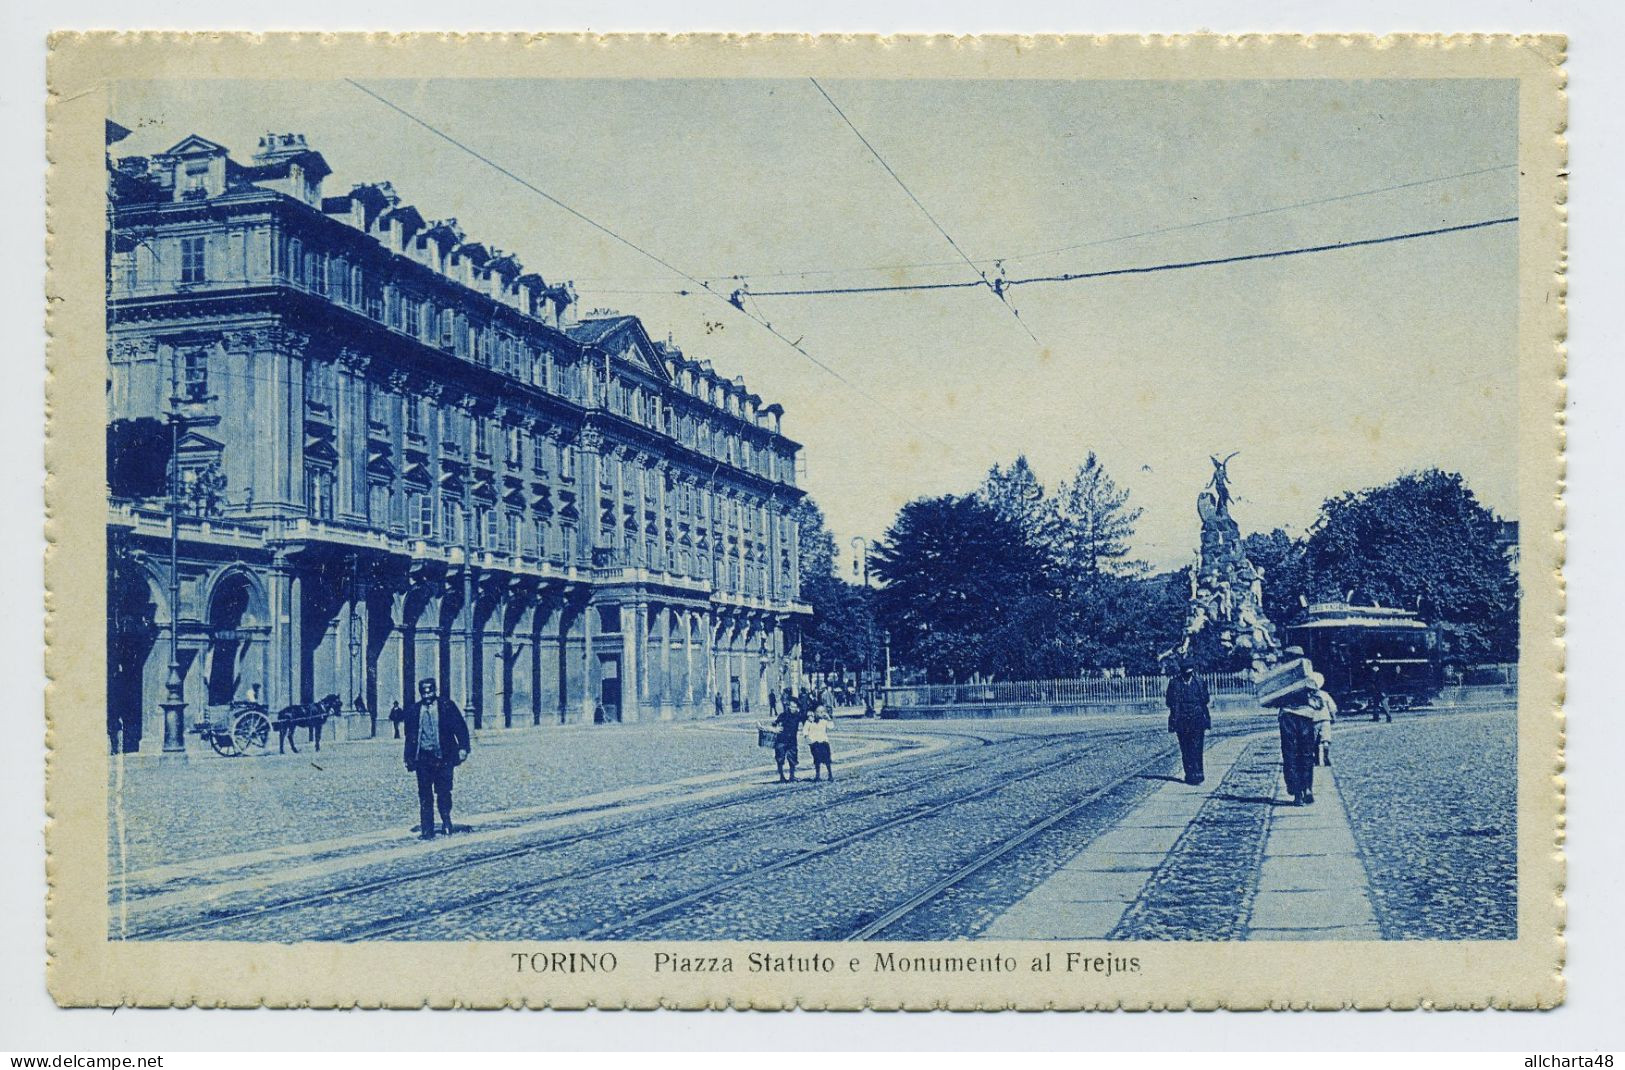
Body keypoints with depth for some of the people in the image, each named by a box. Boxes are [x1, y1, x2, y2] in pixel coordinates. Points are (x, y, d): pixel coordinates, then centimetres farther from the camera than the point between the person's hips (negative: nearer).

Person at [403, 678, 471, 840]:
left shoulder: (447, 706, 2)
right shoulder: (415, 711, 9)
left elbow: (461, 727, 0)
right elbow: (410, 736, 15)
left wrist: (463, 748, -9)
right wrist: (409, 758, 12)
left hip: (443, 757, -2)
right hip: (423, 758, 2)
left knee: (444, 792, -1)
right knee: (424, 795, 1)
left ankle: (446, 822, 21)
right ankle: (426, 829, 6)